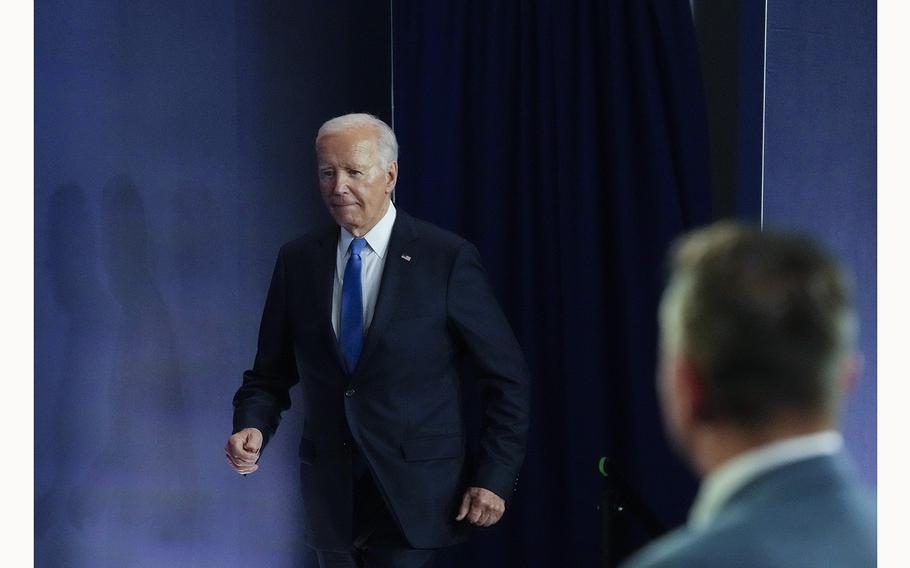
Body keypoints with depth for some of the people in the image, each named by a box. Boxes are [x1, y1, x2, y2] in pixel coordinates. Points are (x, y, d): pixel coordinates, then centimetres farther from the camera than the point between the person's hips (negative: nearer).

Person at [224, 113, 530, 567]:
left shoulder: (447, 258, -6)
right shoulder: (297, 261, 5)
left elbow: (506, 376, -3)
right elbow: (271, 373, 10)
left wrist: (495, 477, -7)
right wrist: (252, 428, -10)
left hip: (413, 496, -4)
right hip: (332, 495, 4)